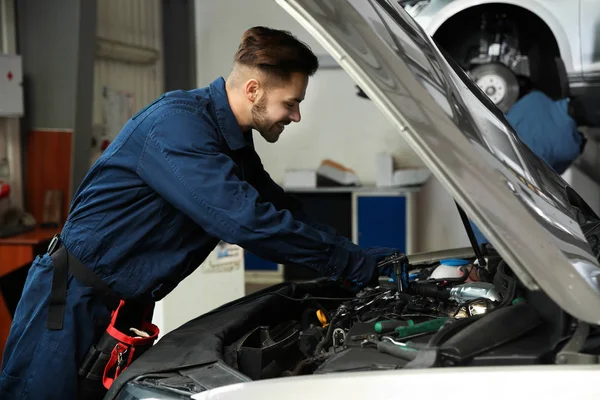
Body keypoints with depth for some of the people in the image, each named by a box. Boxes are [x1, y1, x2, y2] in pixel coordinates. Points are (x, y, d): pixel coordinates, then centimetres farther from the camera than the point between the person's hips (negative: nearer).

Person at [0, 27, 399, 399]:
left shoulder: (233, 141, 6)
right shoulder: (177, 125, -25)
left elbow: (282, 212, 12)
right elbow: (246, 221, -33)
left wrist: (369, 259, 3)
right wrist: (358, 264, -26)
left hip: (123, 304, 9)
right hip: (71, 299, -9)